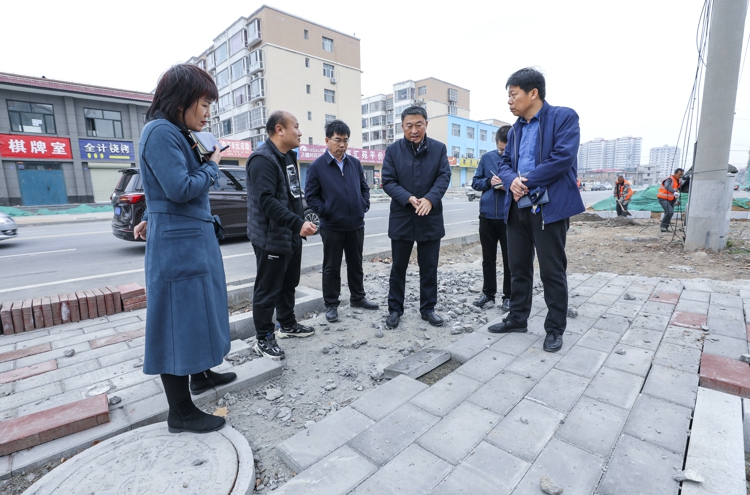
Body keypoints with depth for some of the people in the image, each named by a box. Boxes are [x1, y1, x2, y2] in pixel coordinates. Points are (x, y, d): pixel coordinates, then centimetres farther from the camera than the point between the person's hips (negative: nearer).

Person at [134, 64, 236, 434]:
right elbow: (181, 188, -22)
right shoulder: (161, 131, -14)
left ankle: (200, 374, 40)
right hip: (179, 244, -10)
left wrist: (152, 218, 29)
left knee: (197, 312, 20)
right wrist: (212, 166, -7)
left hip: (193, 239, 10)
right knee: (180, 319, -2)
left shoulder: (177, 133, 16)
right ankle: (181, 413, 13)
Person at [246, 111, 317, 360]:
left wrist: (299, 224, 16)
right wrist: (298, 223, -33)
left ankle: (287, 324, 36)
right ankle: (263, 338, 17)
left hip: (291, 236, 10)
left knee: (289, 284, 20)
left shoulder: (288, 157, 14)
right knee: (268, 290, 2)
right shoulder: (262, 159, -17)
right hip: (271, 239, -10)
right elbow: (267, 201, -28)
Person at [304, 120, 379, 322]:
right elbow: (310, 196, -5)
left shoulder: (355, 163, 6)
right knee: (331, 267, 6)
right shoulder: (316, 166, -6)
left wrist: (364, 206, 3)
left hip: (356, 224, 4)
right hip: (332, 227, -4)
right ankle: (331, 305, 19)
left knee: (356, 264, 16)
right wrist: (326, 212, -12)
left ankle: (357, 297, 32)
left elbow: (364, 187, 16)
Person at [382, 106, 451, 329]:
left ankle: (428, 309, 24)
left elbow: (444, 177, -5)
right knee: (398, 267, 8)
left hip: (431, 218, 1)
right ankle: (395, 309, 22)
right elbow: (387, 181, -5)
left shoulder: (439, 148, 4)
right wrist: (409, 198, -21)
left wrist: (430, 199, -22)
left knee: (429, 267, 9)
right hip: (401, 218, -1)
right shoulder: (392, 150, 1)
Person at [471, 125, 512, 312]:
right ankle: (488, 292, 25)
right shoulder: (487, 158, 6)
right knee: (488, 257, 12)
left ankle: (509, 296, 20)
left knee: (509, 259, 7)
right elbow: (475, 182, 9)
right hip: (487, 215, 3)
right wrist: (489, 182, -10)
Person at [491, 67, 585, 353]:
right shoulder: (515, 129, 17)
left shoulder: (564, 117, -4)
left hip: (549, 208, -6)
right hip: (517, 208, 7)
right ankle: (517, 319, 28)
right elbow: (505, 164, 12)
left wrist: (527, 181, -14)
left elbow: (562, 158, -16)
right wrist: (512, 180, -10)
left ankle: (555, 329, 17)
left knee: (552, 271, 2)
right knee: (518, 267, 13)